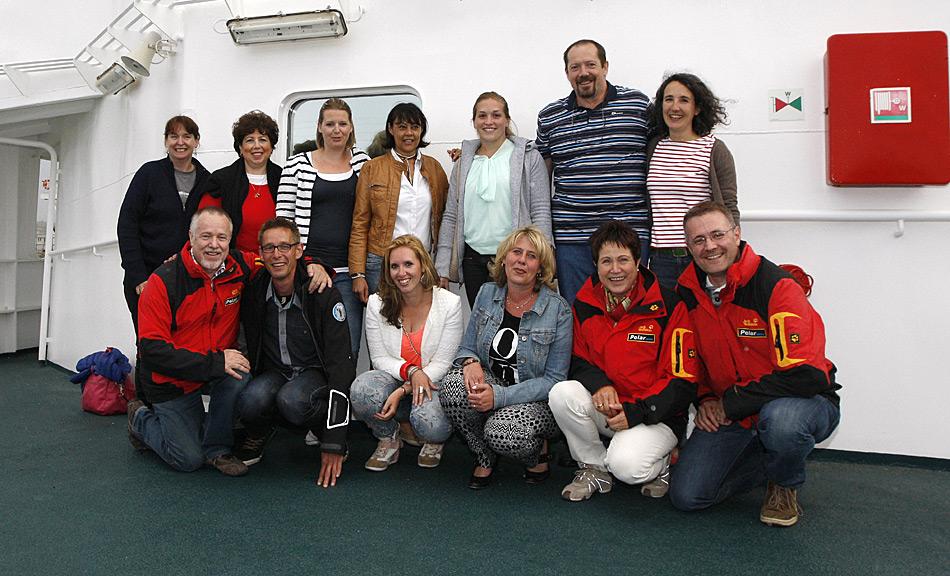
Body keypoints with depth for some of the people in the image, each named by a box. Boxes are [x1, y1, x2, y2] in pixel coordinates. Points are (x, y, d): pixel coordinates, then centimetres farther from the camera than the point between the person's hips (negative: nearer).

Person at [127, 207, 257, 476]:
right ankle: (141, 419, 29)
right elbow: (152, 349, -24)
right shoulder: (163, 281, -20)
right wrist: (214, 362, -31)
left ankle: (216, 448, -5)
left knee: (239, 374, -31)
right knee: (189, 459, -2)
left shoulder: (240, 268, -11)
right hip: (171, 380, -3)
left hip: (219, 369, 3)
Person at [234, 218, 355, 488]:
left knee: (291, 400, -36)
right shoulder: (253, 291, -6)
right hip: (273, 372, 3)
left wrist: (334, 442, -25)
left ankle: (327, 433, -4)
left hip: (315, 373, -3)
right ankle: (259, 434, 6)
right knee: (251, 400, -30)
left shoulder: (324, 294, -17)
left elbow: (340, 362, -20)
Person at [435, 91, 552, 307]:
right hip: (473, 261, 3)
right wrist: (442, 269, 5)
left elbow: (541, 214, -3)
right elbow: (450, 216, 10)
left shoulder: (529, 157, 2)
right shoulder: (464, 162, 11)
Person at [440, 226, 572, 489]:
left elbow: (554, 379, -12)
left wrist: (499, 396, -24)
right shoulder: (487, 294, 2)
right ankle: (485, 458, -1)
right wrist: (471, 362, -19)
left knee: (503, 432, -34)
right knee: (453, 385, -28)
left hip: (535, 400, -4)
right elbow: (466, 347, 9)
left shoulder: (558, 310, -11)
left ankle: (537, 450, 5)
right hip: (488, 383, 4)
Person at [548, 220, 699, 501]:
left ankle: (662, 462, 8)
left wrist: (636, 412, -19)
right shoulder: (584, 304, 1)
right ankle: (593, 468, -1)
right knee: (562, 393, -25)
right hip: (604, 408, 4)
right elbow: (579, 360, 8)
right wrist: (599, 384, -15)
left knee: (626, 464, -31)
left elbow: (683, 381, -11)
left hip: (657, 415, -4)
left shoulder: (668, 306, -11)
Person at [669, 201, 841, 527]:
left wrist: (730, 402, -20)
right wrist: (706, 400, -5)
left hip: (805, 402, -4)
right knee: (686, 495, -7)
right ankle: (769, 460, 19)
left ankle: (785, 484, -3)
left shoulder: (777, 286, -21)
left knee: (779, 419, -41)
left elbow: (806, 376, -27)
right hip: (727, 414, 5)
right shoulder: (687, 293, -3)